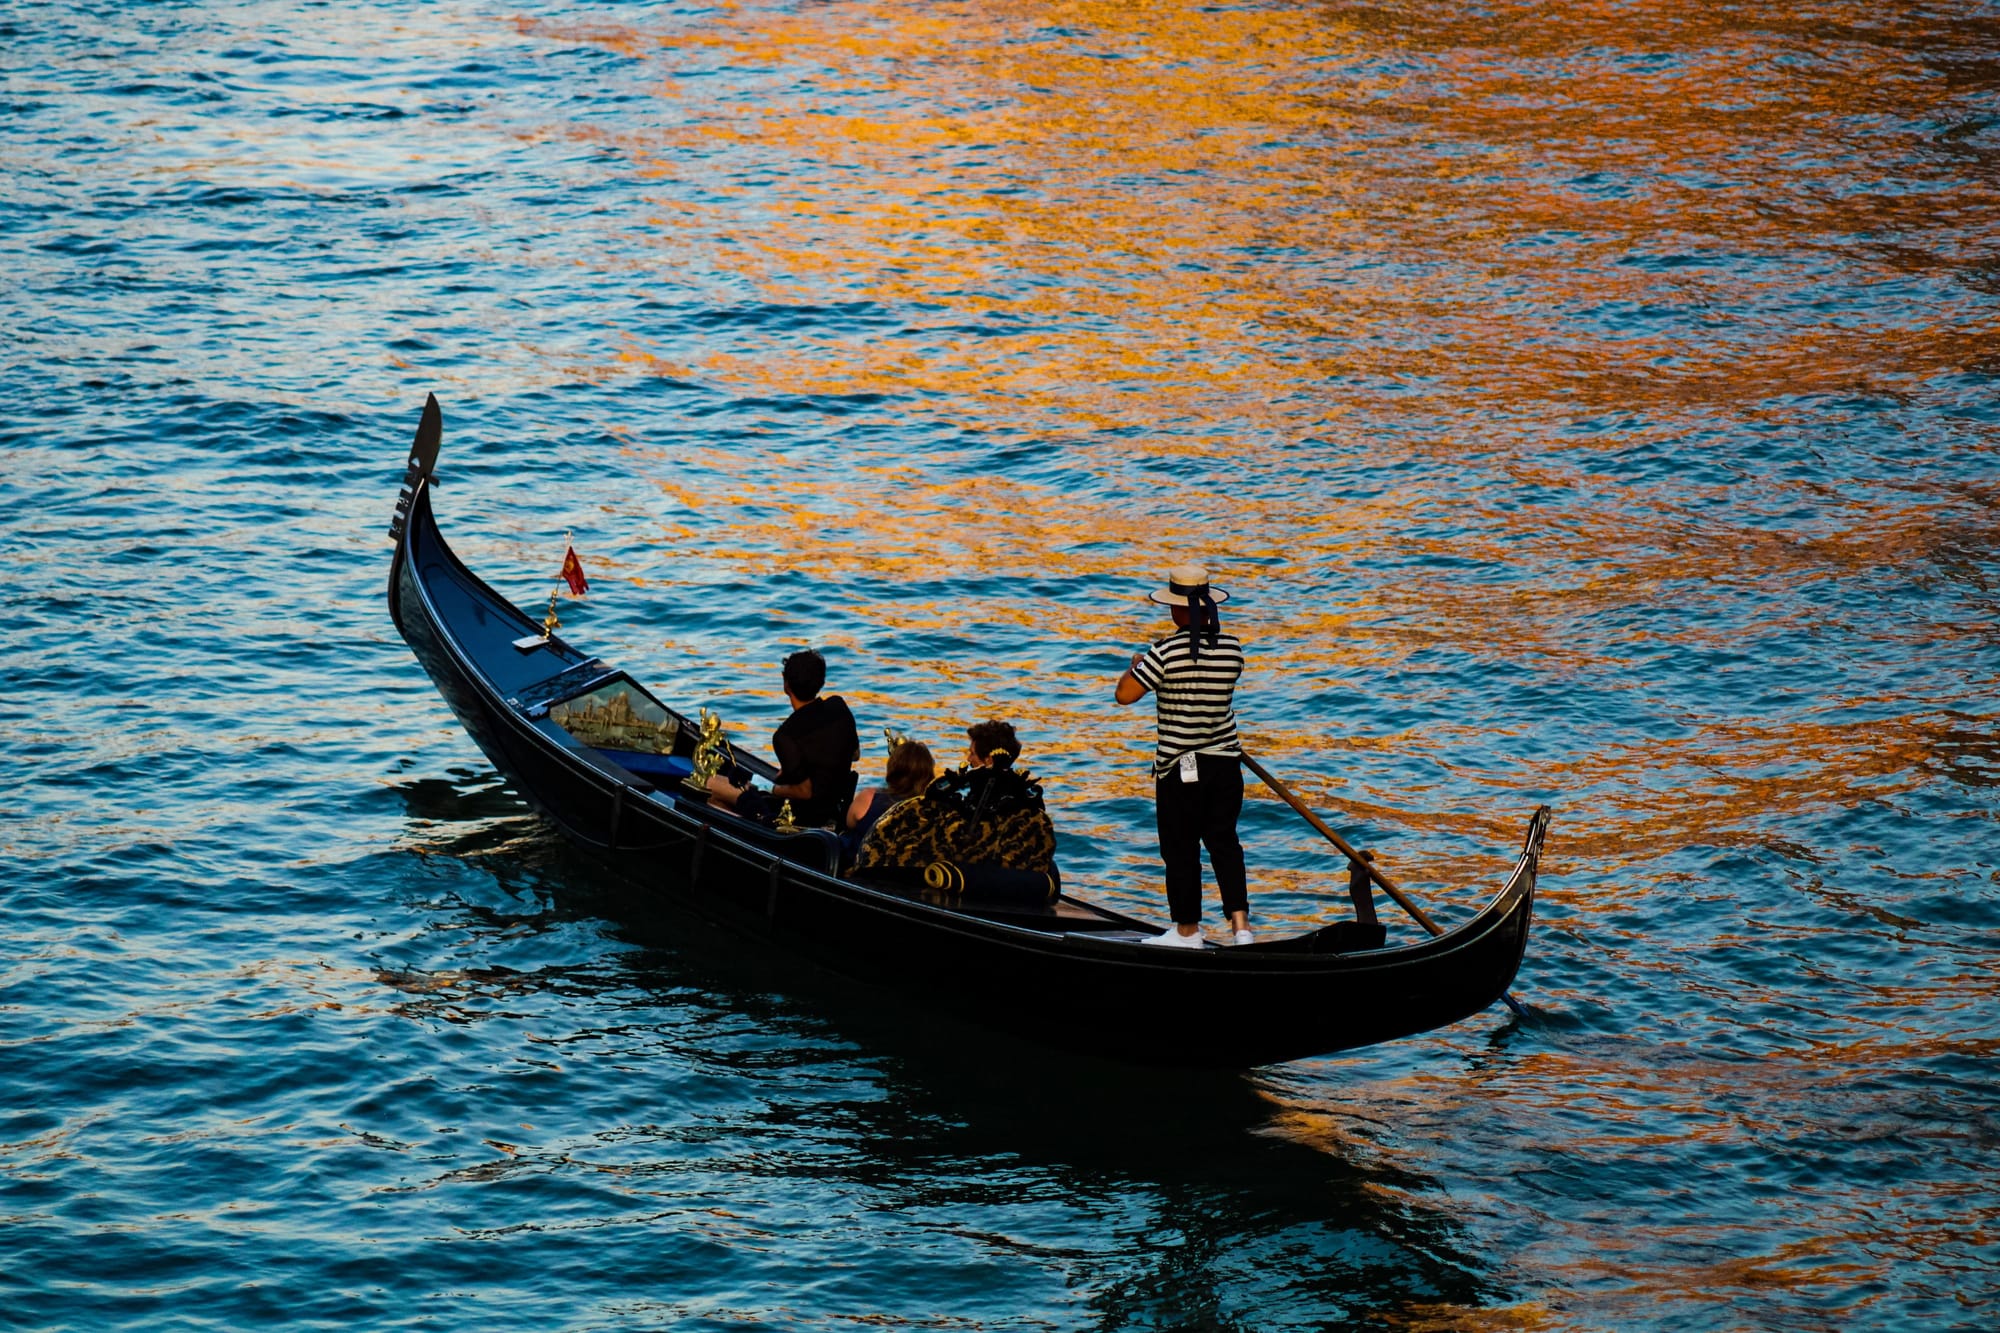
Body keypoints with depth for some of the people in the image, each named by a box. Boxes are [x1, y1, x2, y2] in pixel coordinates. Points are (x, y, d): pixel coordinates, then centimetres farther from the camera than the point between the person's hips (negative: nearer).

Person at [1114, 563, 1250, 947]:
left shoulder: (1166, 653, -18)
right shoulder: (1231, 648, -2)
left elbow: (1125, 694, -15)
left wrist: (1135, 666, 7)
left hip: (1180, 767, -4)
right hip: (1226, 761, 4)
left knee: (1181, 849, 8)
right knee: (1224, 843, 13)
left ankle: (1187, 931, 17)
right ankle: (1240, 923, 2)